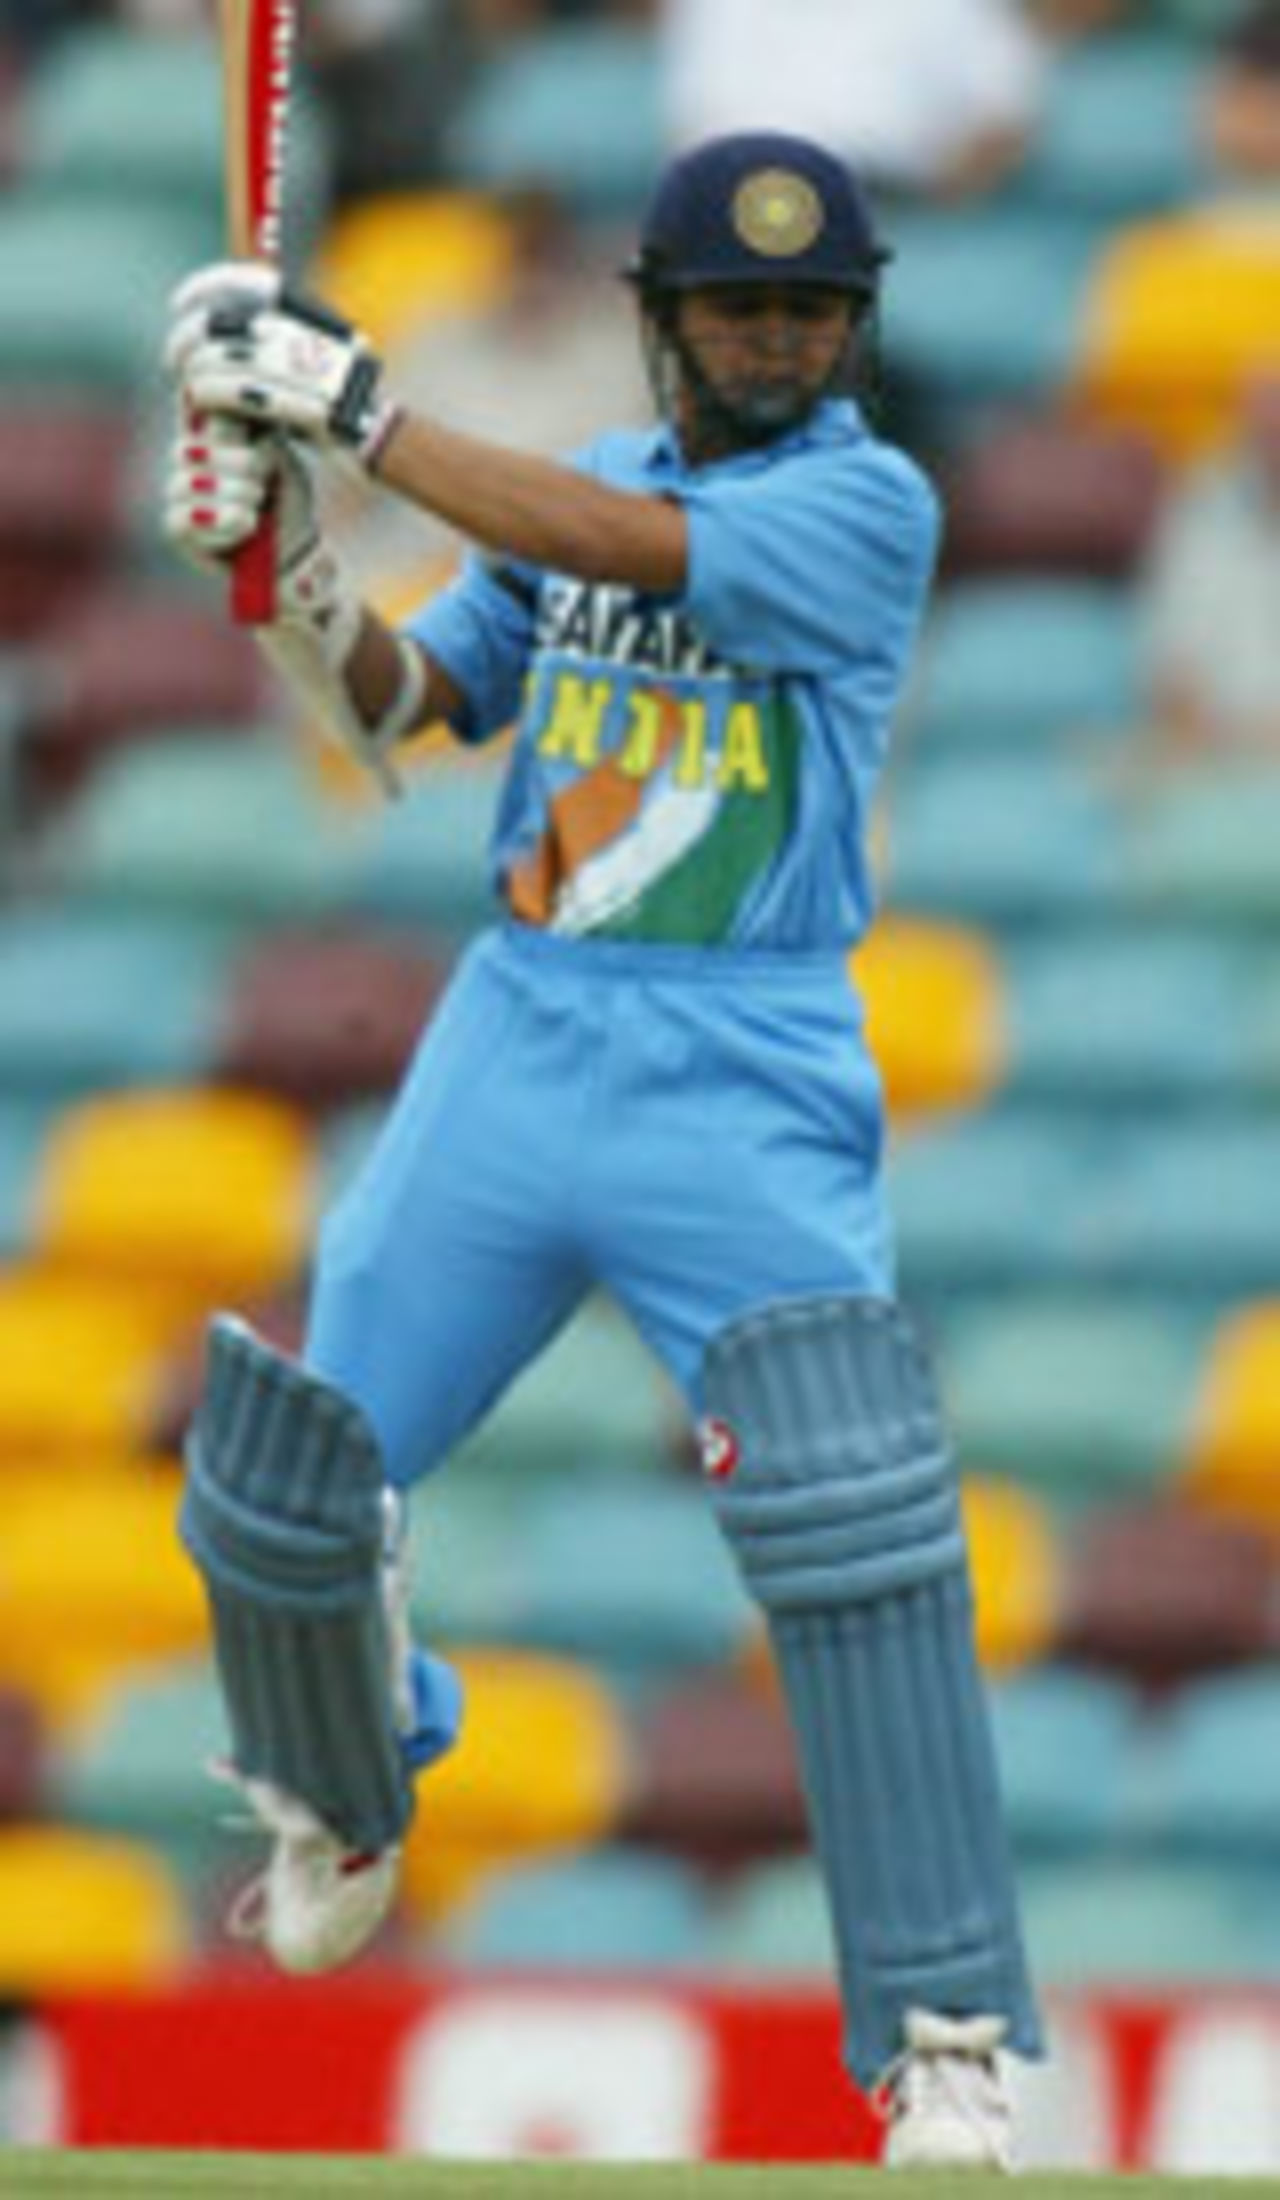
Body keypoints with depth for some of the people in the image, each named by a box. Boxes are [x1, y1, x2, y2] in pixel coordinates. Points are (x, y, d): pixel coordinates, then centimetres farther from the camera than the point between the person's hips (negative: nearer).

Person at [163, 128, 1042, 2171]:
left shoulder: (868, 502, -6)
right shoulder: (576, 488, 13)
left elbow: (632, 547, -20)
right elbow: (404, 702, 10)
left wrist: (347, 403, -20)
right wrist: (289, 559, -9)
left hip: (746, 1080, -5)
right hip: (515, 1042, 5)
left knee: (858, 1526, -20)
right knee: (284, 1483, 3)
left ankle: (953, 2039, -17)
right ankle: (341, 1798, 36)